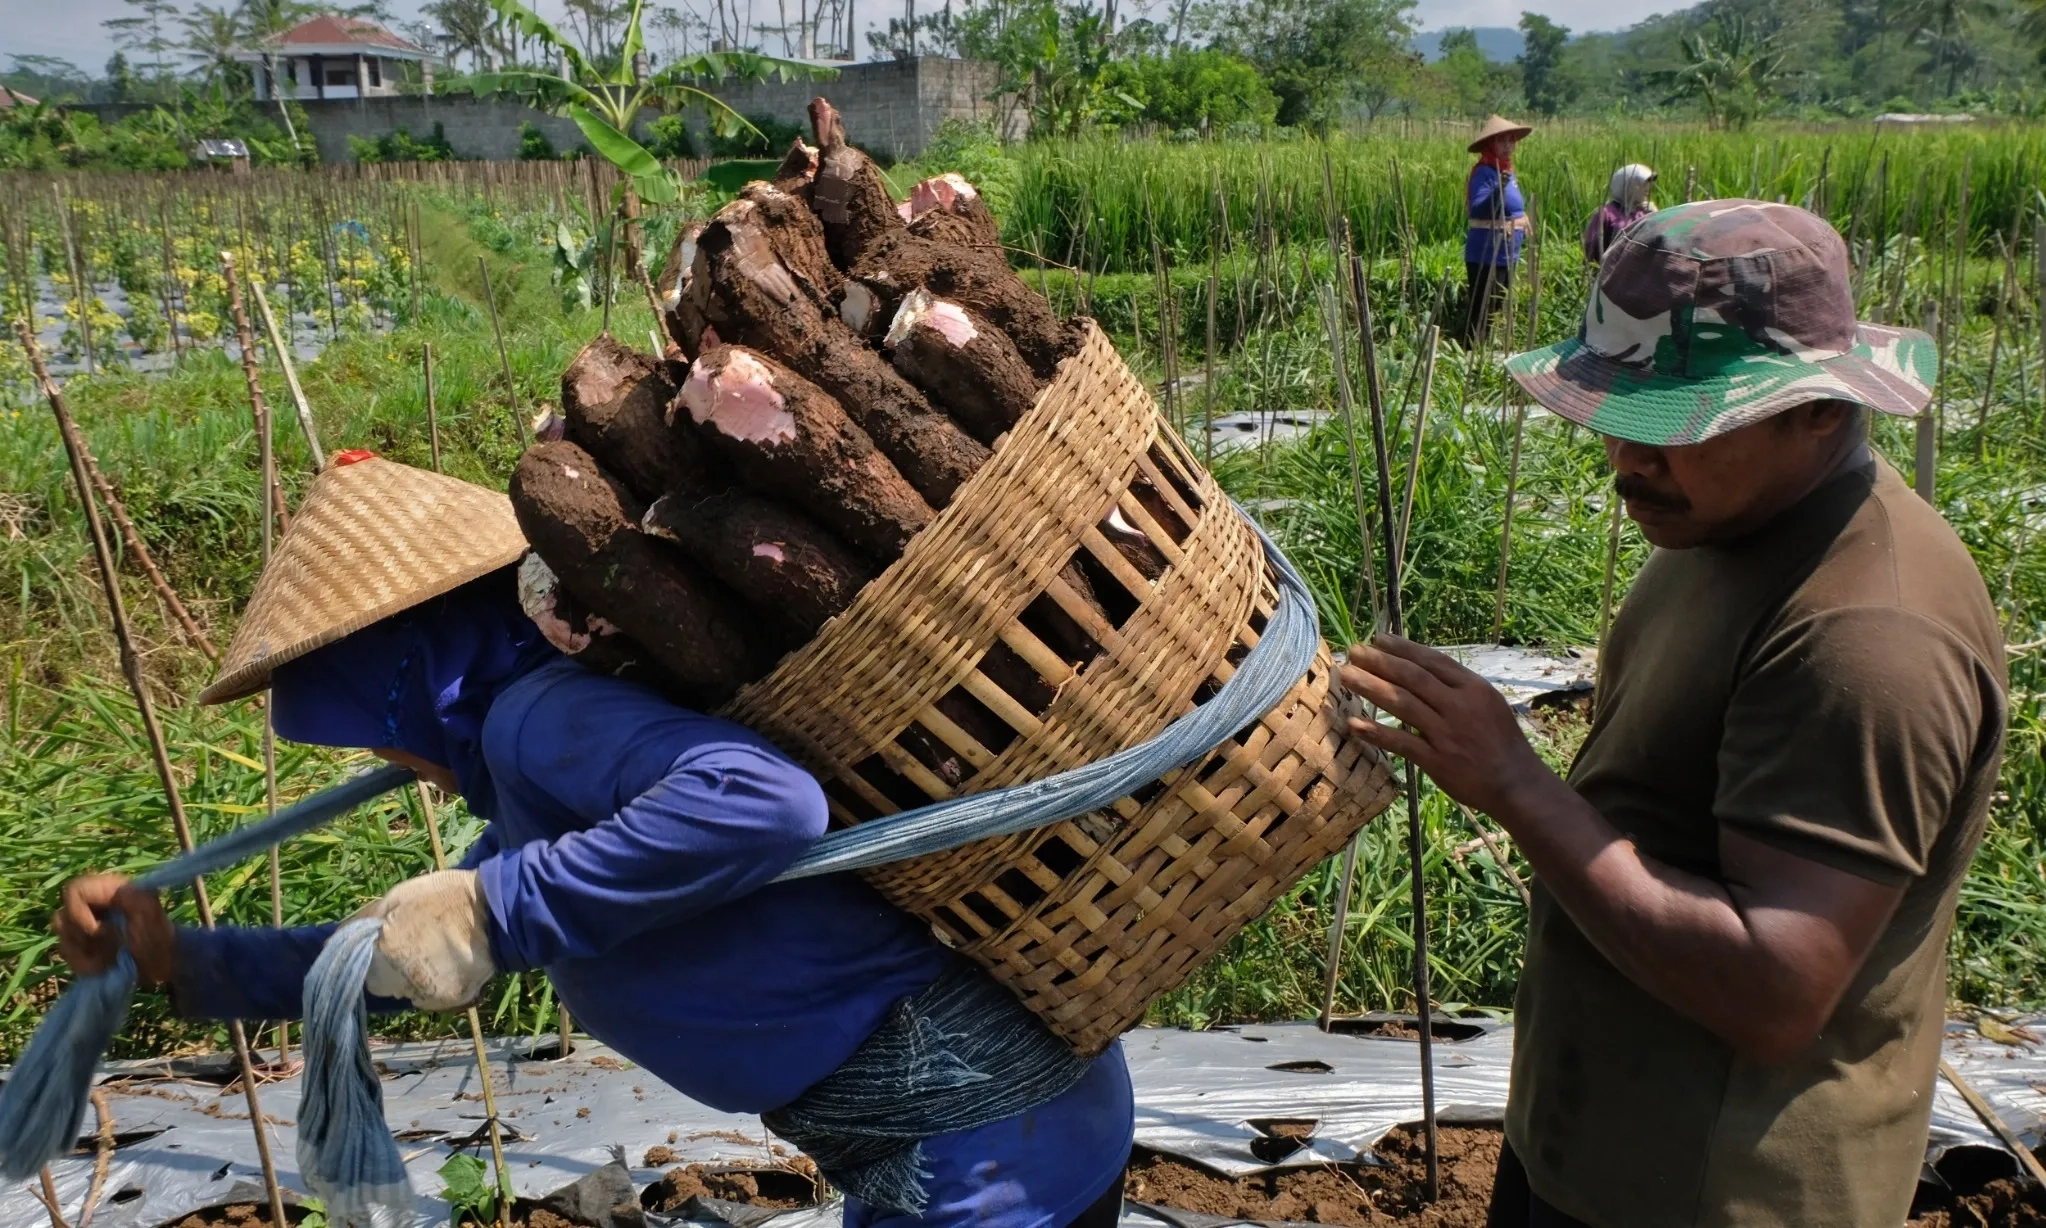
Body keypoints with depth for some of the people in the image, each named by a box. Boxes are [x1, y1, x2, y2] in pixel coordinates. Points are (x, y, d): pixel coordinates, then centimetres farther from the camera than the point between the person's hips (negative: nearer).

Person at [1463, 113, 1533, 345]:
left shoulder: (1507, 170, 11)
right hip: (1486, 255, -9)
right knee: (1481, 311, -9)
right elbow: (1476, 211, -27)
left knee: (1496, 309, 15)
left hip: (1506, 254, 9)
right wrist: (1499, 189, -38)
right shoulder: (1484, 172, -14)